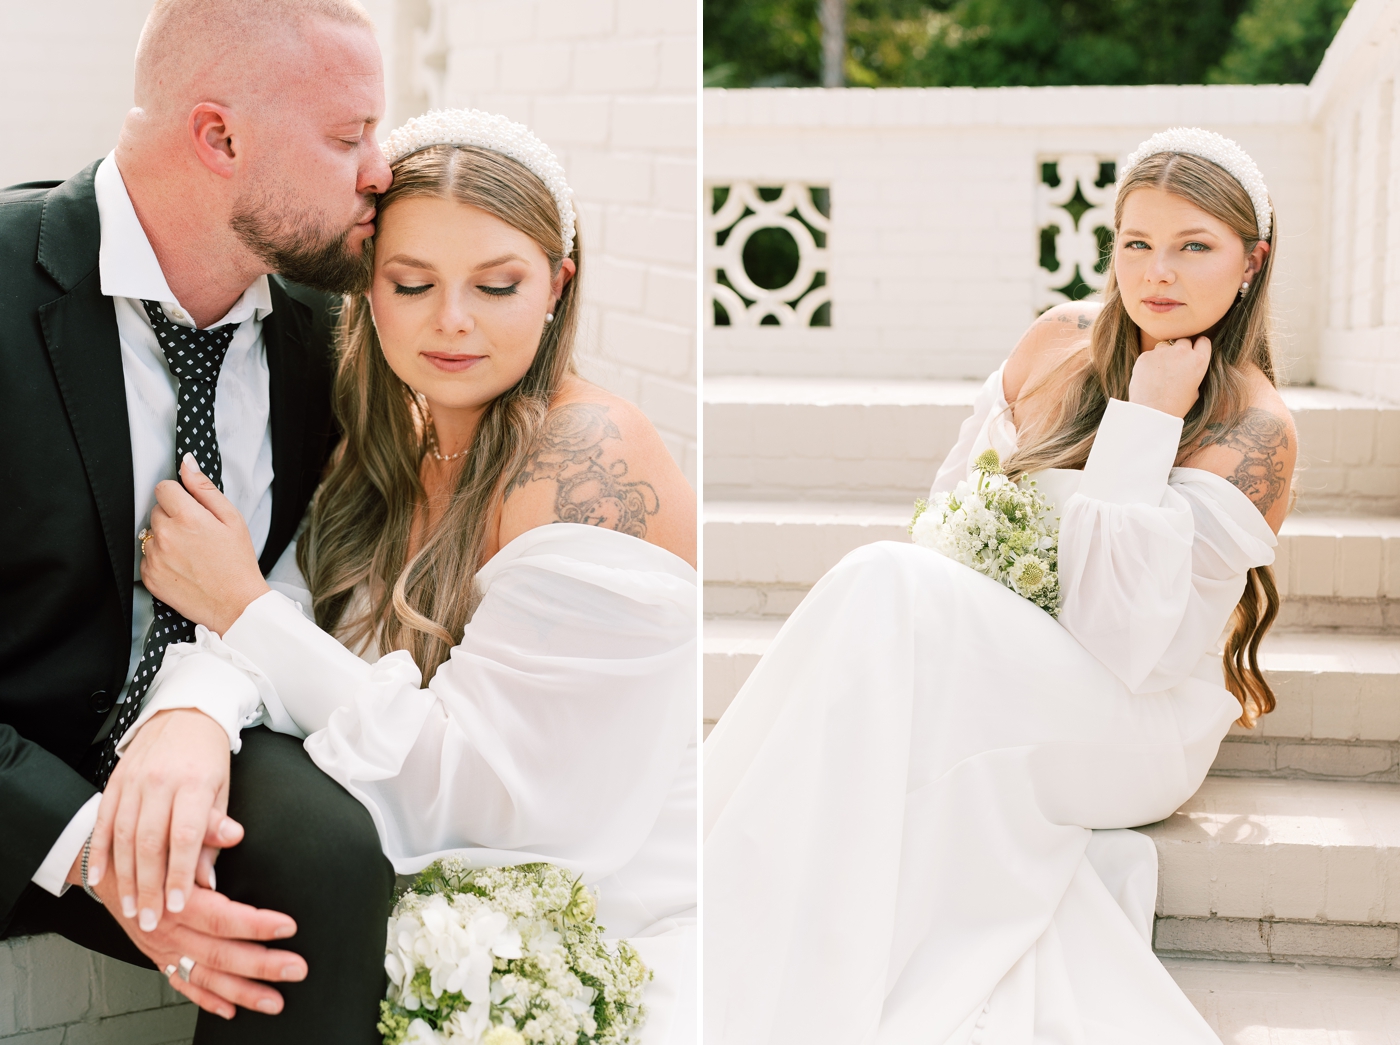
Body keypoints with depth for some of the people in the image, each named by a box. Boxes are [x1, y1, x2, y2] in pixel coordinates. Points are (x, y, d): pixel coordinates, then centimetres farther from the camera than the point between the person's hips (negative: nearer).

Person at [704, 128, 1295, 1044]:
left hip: (1138, 726, -5)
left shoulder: (1254, 431, -11)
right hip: (999, 683, 5)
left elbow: (1123, 633, -20)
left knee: (891, 587, -29)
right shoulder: (1063, 341, 5)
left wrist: (1143, 423, -19)